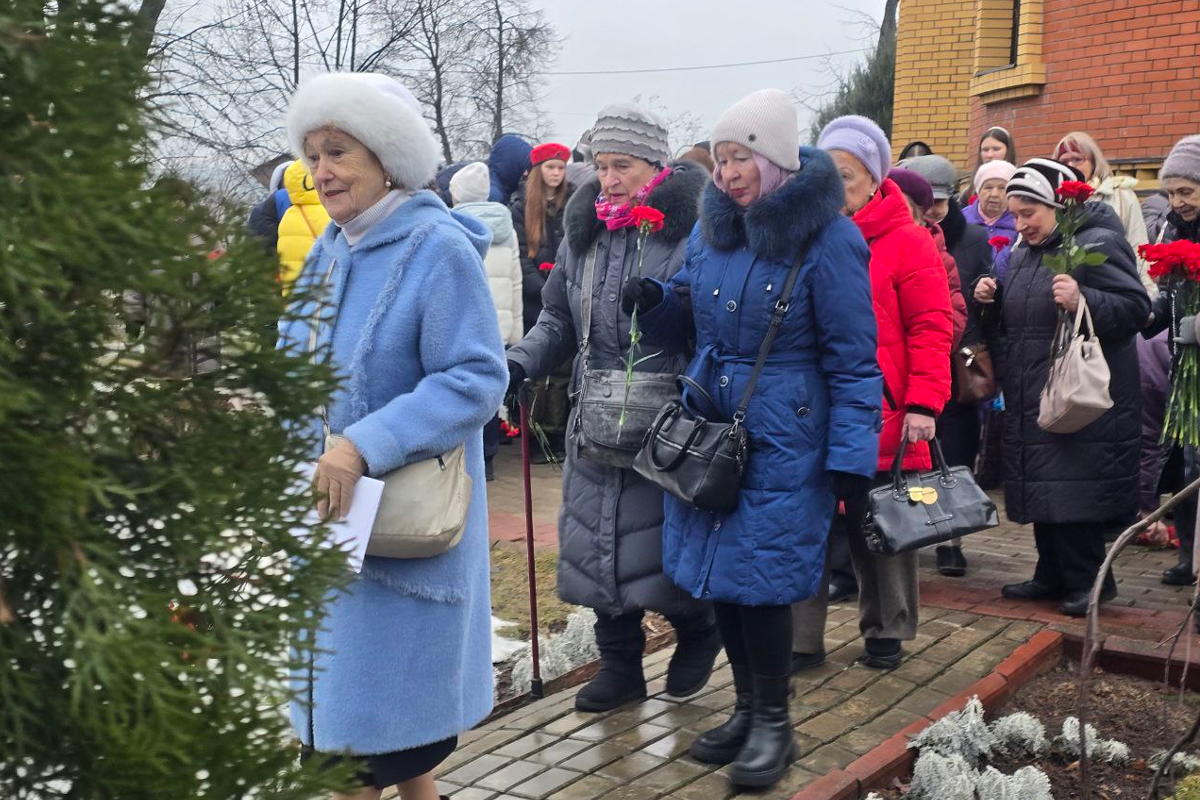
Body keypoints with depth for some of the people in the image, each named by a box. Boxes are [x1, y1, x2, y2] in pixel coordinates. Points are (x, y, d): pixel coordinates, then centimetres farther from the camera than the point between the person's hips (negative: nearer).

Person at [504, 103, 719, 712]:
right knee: (598, 543, 10)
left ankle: (698, 630, 32)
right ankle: (620, 664, 27)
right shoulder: (584, 230, 10)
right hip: (596, 425, 6)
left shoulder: (691, 229, -9)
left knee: (665, 543, 1)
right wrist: (519, 364, -1)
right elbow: (558, 318, 16)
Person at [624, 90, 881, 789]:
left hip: (783, 439, -6)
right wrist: (656, 303, -5)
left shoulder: (827, 239, -11)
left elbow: (853, 361, -10)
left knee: (758, 578, -3)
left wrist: (851, 459, -13)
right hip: (709, 428, 6)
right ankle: (748, 708, 29)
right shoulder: (711, 230, 6)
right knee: (719, 574, 10)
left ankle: (773, 723, 18)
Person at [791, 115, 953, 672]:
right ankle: (801, 640, 16)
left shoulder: (907, 242, -5)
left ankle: (885, 632, 30)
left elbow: (930, 329, -8)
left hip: (881, 417, -3)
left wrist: (923, 404, -15)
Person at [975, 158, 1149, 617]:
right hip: (1033, 399, 8)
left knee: (1074, 490, -5)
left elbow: (1136, 307, -18)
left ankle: (1089, 580, 9)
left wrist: (1082, 301, -33)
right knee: (1042, 489, 13)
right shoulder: (1024, 253, 15)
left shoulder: (1097, 244, -11)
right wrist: (992, 299, 5)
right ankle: (1053, 576, 24)